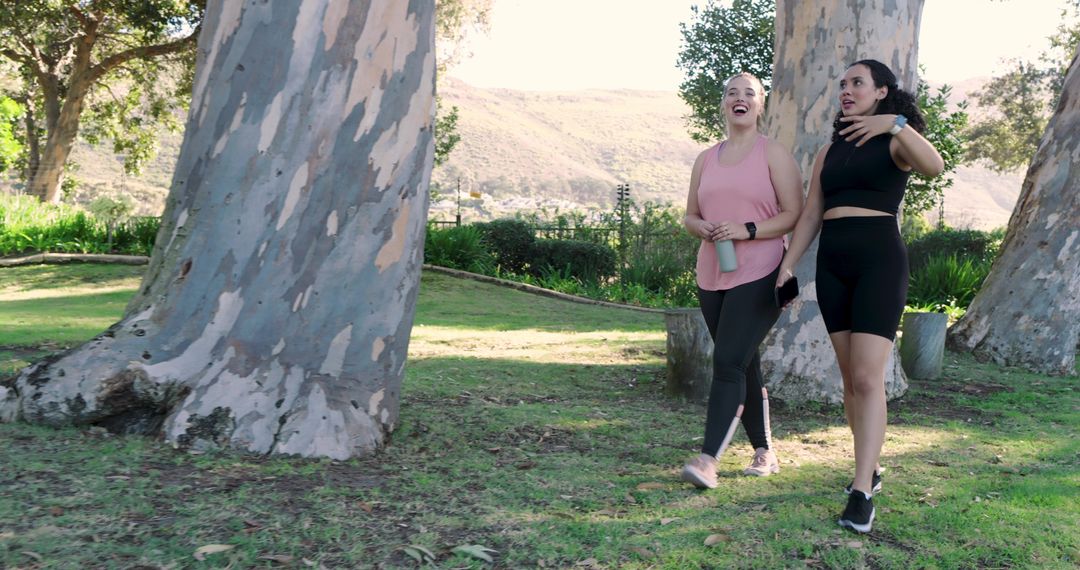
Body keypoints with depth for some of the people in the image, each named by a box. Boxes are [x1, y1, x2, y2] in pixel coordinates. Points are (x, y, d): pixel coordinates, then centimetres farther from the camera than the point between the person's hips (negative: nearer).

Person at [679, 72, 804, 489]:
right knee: (744, 365, 12)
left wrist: (747, 230, -18)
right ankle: (764, 451, 23)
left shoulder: (774, 154, 0)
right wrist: (703, 228, -6)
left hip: (758, 277, -6)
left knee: (728, 362, -15)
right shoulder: (706, 159, 14)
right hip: (712, 277, 6)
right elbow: (690, 216, 17)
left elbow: (795, 215, -6)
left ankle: (709, 458, -17)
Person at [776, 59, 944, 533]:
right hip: (832, 266, 6)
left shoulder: (895, 142, -1)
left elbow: (933, 166, -24)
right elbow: (810, 216, 12)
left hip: (880, 262, -5)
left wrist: (895, 122, -37)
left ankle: (861, 492, -13)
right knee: (851, 377, 9)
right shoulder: (829, 151, 15)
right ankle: (871, 468, 24)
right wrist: (787, 264, 1)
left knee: (868, 378, -14)